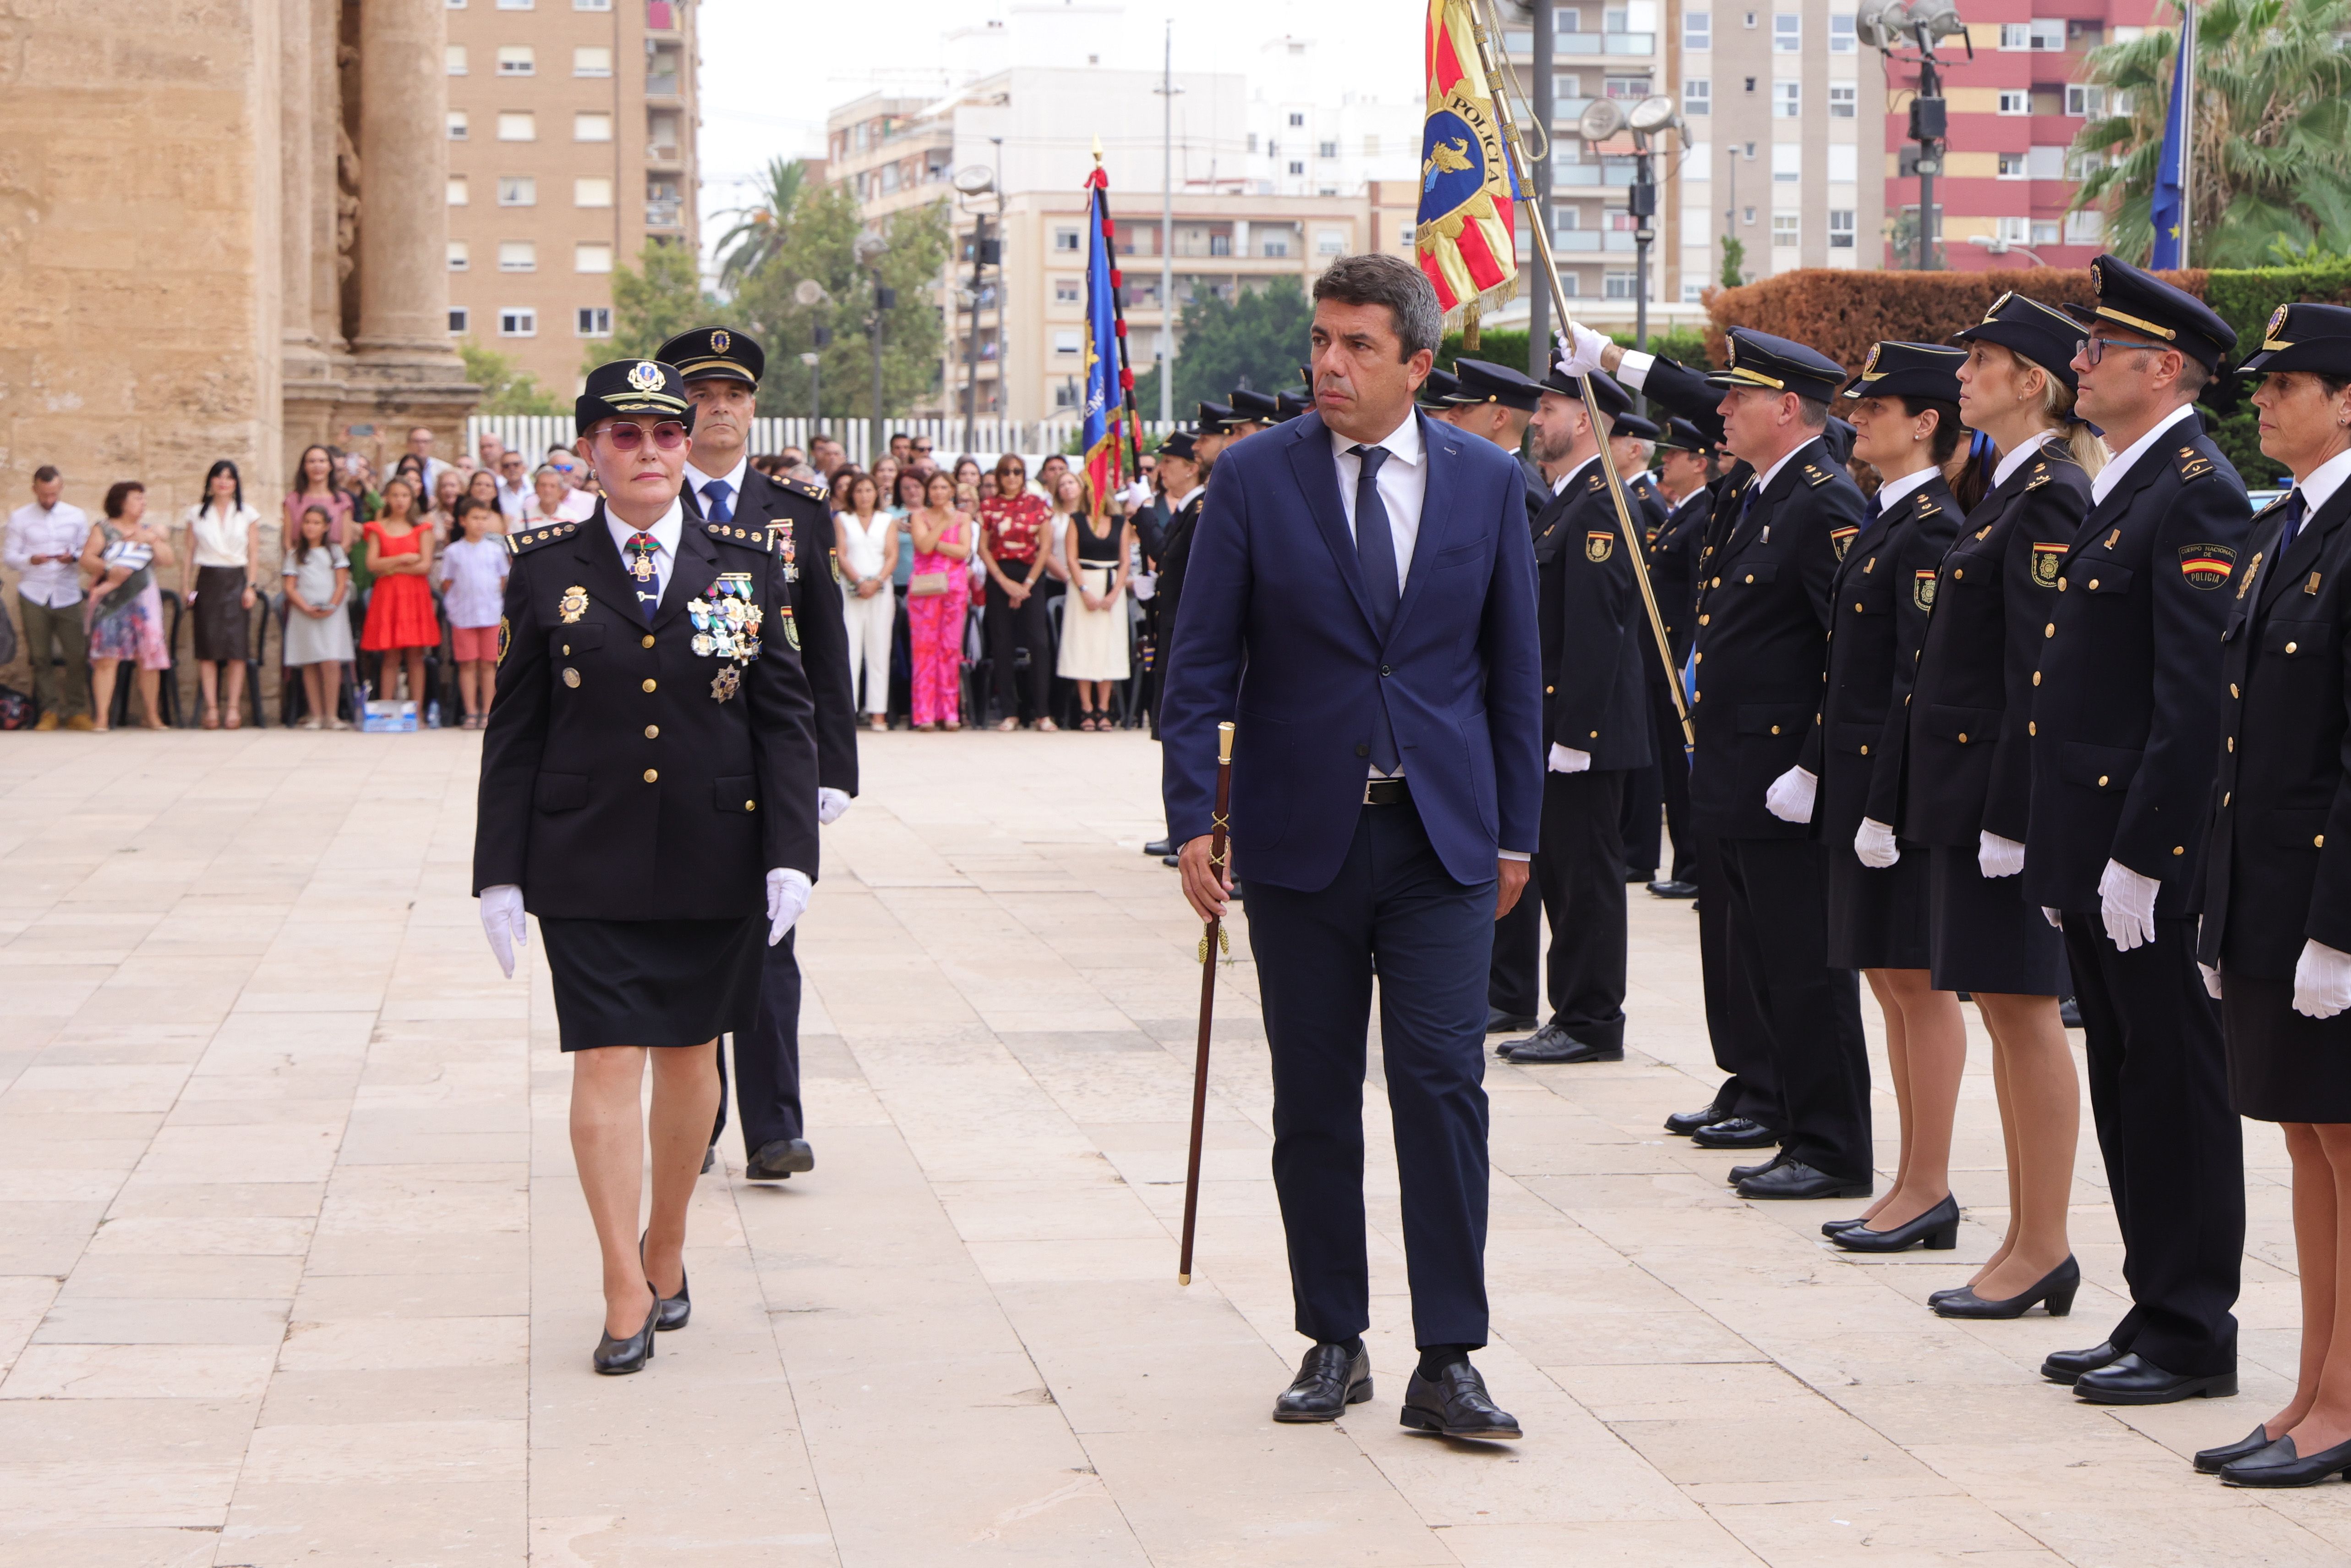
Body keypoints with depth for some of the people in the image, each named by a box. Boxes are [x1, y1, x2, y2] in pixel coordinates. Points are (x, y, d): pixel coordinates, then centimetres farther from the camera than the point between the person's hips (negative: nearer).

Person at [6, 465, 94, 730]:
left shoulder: (77, 516, 11)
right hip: (33, 595, 0)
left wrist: (73, 557, -13)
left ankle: (76, 711, 4)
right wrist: (30, 560, -17)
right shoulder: (20, 518, 8)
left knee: (77, 654, -6)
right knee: (40, 656, -2)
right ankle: (50, 711, 6)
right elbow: (10, 556, 3)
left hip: (68, 595, 0)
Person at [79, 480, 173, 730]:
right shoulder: (104, 530, 6)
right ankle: (102, 717, -10)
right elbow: (86, 559, -4)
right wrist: (109, 570, -18)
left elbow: (167, 562, 7)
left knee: (149, 658, -2)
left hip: (143, 599, 3)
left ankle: (152, 715, 7)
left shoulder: (150, 531, 16)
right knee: (106, 659, -10)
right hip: (110, 601, -3)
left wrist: (152, 541, -5)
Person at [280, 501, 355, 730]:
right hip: (304, 614, 1)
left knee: (331, 663, -13)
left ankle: (331, 715, -10)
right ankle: (316, 715, 2)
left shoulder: (334, 551, 11)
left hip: (332, 614, -1)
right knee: (310, 666, -2)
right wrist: (307, 608, -11)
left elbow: (342, 584, 5)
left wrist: (332, 607, -11)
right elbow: (290, 587, 4)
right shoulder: (295, 555, 12)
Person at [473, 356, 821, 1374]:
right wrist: (500, 871, 0)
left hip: (716, 864, 1)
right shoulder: (546, 567, 2)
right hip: (588, 867, -1)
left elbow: (785, 716, 3)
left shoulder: (748, 562, 4)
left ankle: (666, 1247, 30)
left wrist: (792, 854, -5)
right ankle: (626, 1294, -2)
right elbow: (515, 729, 4)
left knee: (688, 1054, 12)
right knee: (606, 1061, -7)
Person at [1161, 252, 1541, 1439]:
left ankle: (1447, 1364, -4)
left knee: (1443, 1085, -8)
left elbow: (1513, 665, 9)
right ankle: (1334, 1342, 18)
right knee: (1313, 1102, 6)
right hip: (1301, 838, 0)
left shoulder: (1487, 482, 4)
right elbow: (1201, 664, 0)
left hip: (1443, 837, 0)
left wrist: (1515, 831, 7)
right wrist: (1193, 822, -7)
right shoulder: (1254, 479, 0)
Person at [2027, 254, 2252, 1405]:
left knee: (2176, 1092, -2)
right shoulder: (2114, 493, 16)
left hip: (2153, 857, -10)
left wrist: (2138, 856, -22)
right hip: (2092, 850, 10)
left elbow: (2196, 697, -20)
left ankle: (2191, 1335, 5)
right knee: (2125, 1091, 14)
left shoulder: (2197, 498, -14)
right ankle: (2156, 1314, 21)